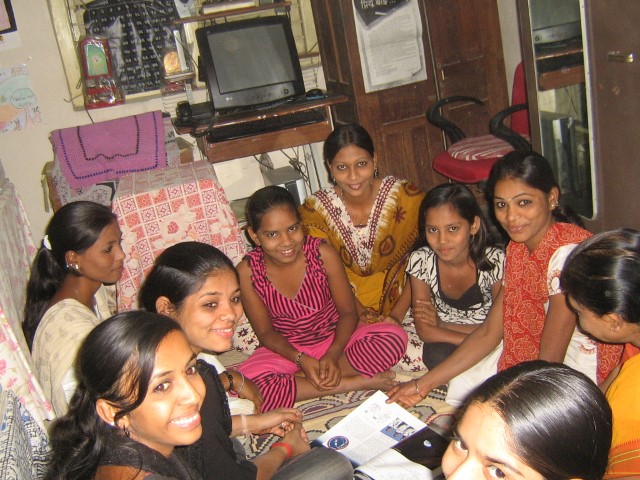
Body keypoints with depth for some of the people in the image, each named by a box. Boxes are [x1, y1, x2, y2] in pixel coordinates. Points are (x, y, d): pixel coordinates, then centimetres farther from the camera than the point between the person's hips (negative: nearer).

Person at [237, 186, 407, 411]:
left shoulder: (323, 253, -17)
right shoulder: (248, 271, -16)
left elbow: (348, 312, -11)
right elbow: (266, 332, -8)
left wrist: (333, 354, -27)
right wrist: (301, 359, -25)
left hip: (335, 340, 1)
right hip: (287, 350, 0)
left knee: (395, 336, -24)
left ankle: (293, 381, -22)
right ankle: (355, 382, -23)